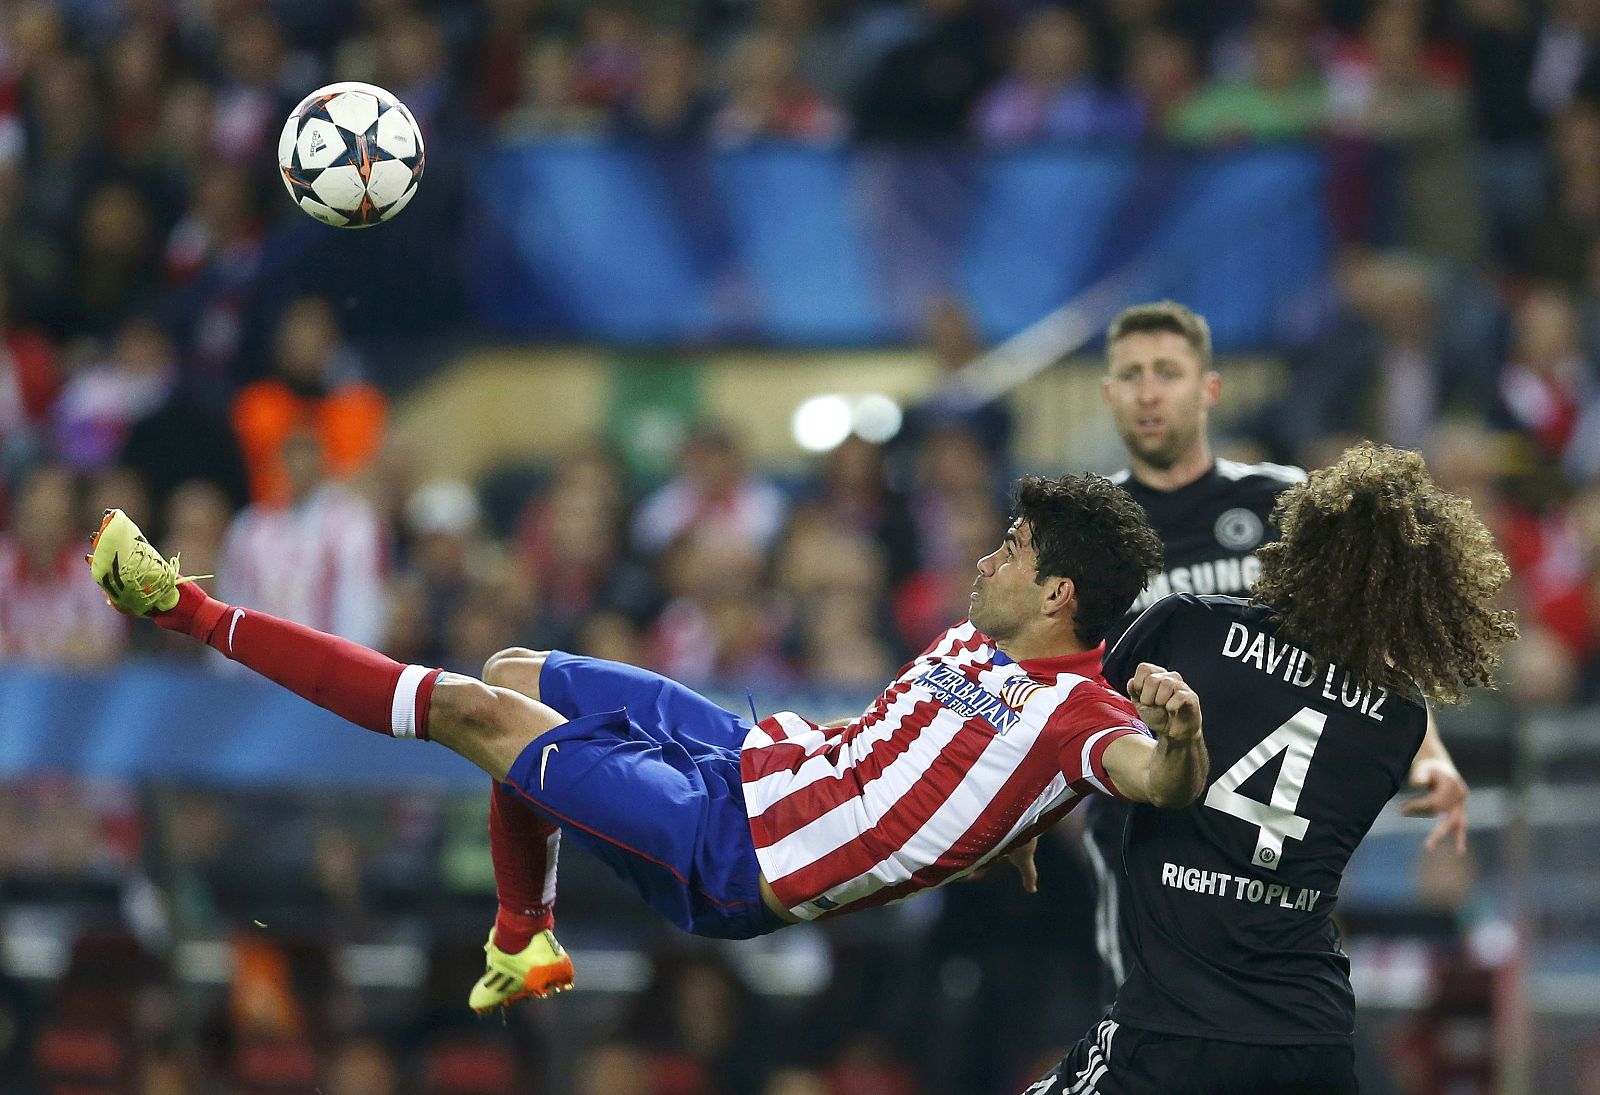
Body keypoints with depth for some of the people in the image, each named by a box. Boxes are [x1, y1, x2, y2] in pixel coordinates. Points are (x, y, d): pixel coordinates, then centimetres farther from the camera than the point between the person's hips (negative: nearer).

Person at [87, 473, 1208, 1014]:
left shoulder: (1074, 714, -20)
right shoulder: (977, 644, 7)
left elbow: (1167, 782, -41)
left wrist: (1181, 730, -58)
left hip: (735, 850, -9)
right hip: (764, 751, 9)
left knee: (474, 709, -9)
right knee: (515, 674, 25)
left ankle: (194, 612, 1)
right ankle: (522, 944, 35)